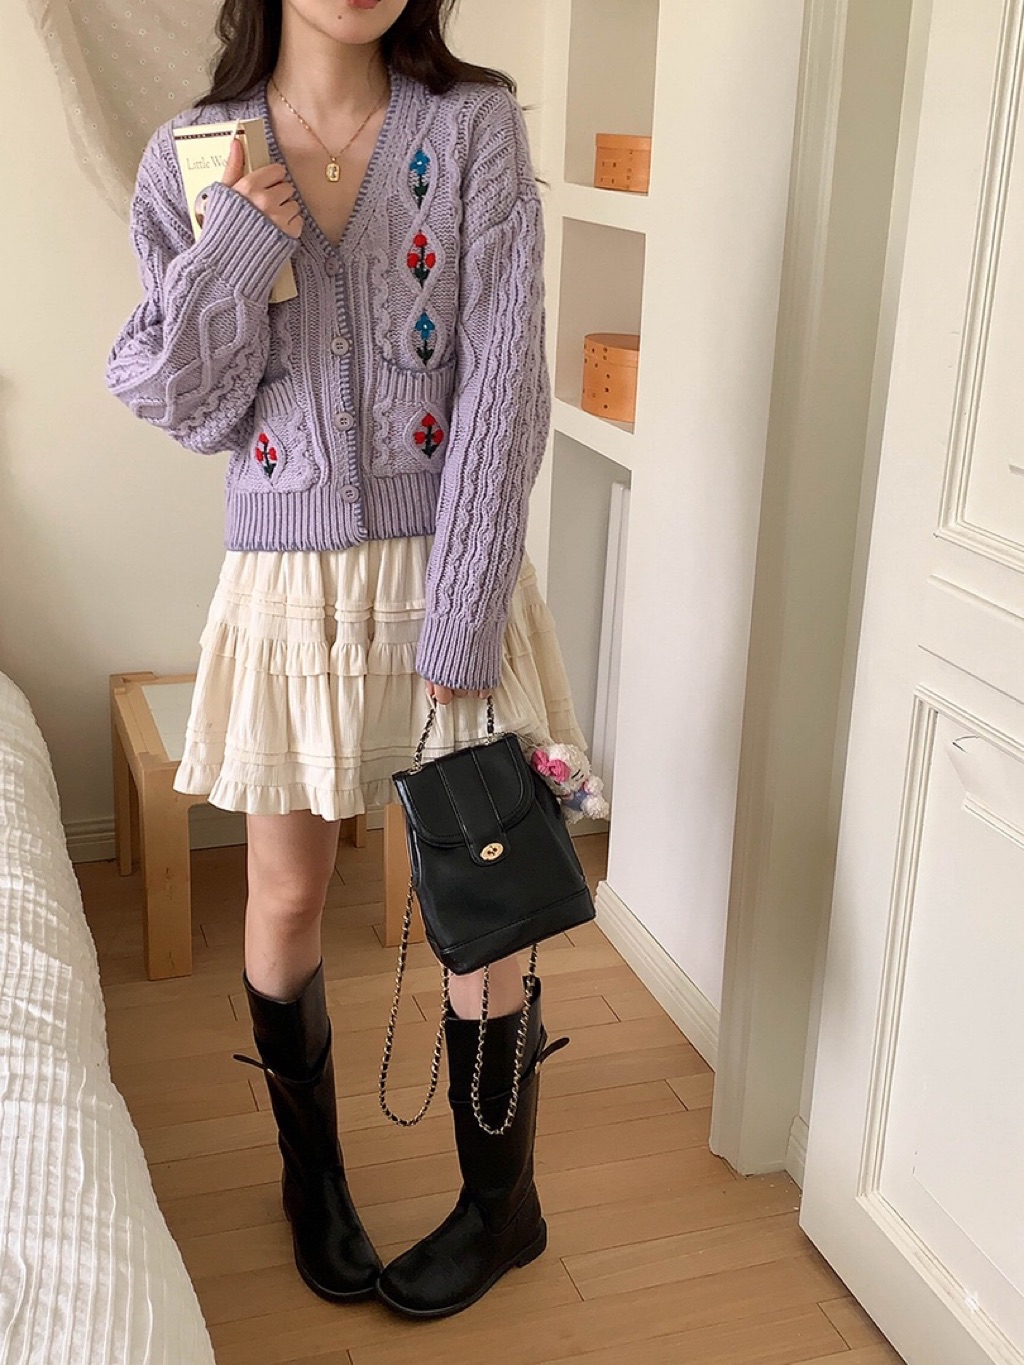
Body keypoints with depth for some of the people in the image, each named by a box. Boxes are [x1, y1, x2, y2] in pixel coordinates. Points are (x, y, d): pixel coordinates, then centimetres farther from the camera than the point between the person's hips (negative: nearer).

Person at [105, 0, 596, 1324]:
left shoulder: (474, 124, -3)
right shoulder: (193, 154, 2)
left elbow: (502, 375, -9)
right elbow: (191, 408, 0)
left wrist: (463, 607, -14)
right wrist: (237, 245, -16)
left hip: (445, 564, -1)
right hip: (287, 580, 2)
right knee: (286, 898, 12)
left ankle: (501, 1203, 30)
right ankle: (312, 1174, 38)